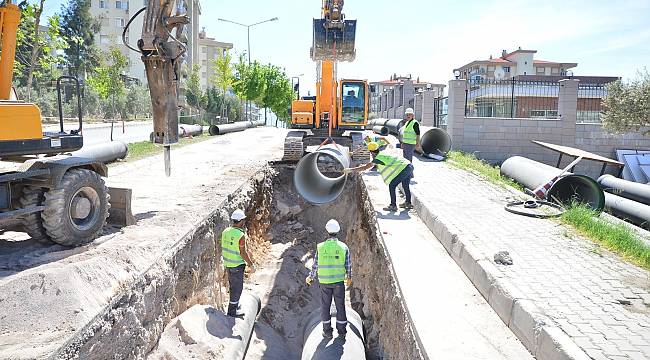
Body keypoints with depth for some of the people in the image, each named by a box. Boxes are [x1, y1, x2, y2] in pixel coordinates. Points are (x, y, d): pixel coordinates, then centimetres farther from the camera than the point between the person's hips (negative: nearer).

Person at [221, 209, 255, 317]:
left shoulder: (226, 231, -2)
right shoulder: (241, 235, -25)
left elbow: (224, 247, 8)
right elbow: (243, 253, -21)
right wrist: (251, 264, -9)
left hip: (227, 263, 8)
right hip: (237, 265, -8)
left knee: (232, 285, 23)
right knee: (237, 288, 6)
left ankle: (235, 305, 40)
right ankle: (232, 311, 14)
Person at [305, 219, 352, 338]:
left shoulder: (320, 247, -9)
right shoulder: (344, 247, -8)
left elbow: (315, 265, -2)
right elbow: (348, 265, -1)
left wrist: (310, 277, 16)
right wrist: (349, 277, 18)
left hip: (324, 281, 0)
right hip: (339, 281, 0)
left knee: (325, 306, 13)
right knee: (340, 305, 12)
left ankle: (327, 331, 19)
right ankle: (341, 330, 19)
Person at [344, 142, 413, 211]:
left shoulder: (378, 158, -10)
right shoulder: (383, 153, 15)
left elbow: (365, 168, -8)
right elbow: (373, 163, 35)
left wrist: (351, 169, -3)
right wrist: (364, 166, 35)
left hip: (404, 168, -9)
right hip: (409, 165, 9)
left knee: (391, 186, -1)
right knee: (405, 186, 24)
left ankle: (393, 206, 4)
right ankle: (408, 203, 37)